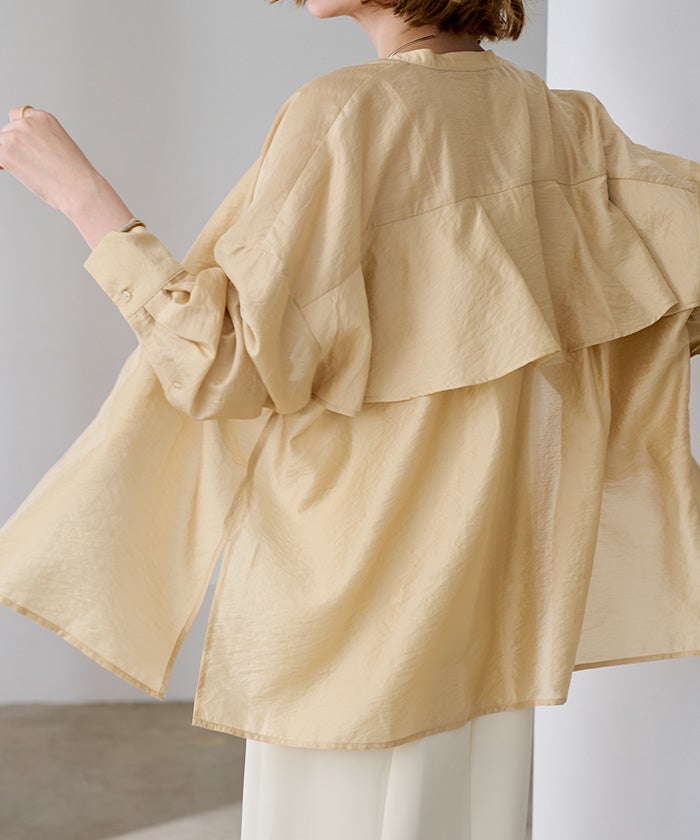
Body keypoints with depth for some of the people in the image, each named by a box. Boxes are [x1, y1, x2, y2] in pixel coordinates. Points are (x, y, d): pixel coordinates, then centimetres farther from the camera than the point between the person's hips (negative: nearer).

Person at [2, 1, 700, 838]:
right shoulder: (561, 121, 4)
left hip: (346, 579, -6)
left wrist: (79, 192, -12)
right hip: (484, 586, 6)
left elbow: (230, 364, -19)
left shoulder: (344, 115, -15)